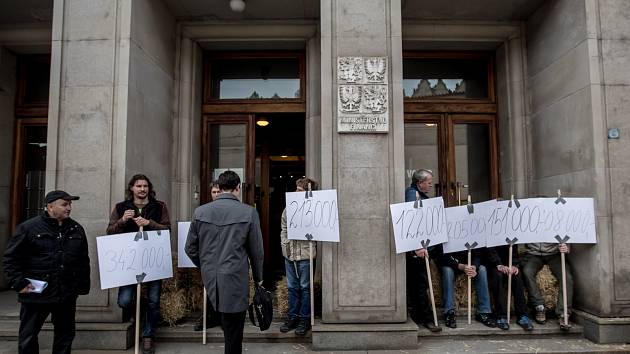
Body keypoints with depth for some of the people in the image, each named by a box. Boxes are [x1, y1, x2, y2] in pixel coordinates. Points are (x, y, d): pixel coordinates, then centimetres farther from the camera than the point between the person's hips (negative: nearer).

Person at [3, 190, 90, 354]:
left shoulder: (77, 229, 6)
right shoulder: (29, 227, -6)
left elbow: (83, 261, 12)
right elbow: (10, 258, -4)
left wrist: (83, 285, 8)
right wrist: (19, 283, -11)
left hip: (67, 295, 4)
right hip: (35, 294, -3)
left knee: (65, 335, 13)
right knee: (28, 337, 9)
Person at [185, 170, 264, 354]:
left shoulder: (200, 211, 0)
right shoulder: (249, 212, -9)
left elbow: (190, 248, 6)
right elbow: (257, 251, -3)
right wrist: (258, 278, 12)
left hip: (209, 278, 4)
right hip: (235, 280, -3)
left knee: (228, 327, 24)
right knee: (233, 334, 8)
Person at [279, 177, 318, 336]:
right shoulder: (289, 208, 8)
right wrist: (285, 245, 7)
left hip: (305, 254, -5)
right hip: (289, 254, 5)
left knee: (305, 287, 6)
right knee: (292, 287, 14)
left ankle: (305, 319, 17)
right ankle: (293, 317, 26)